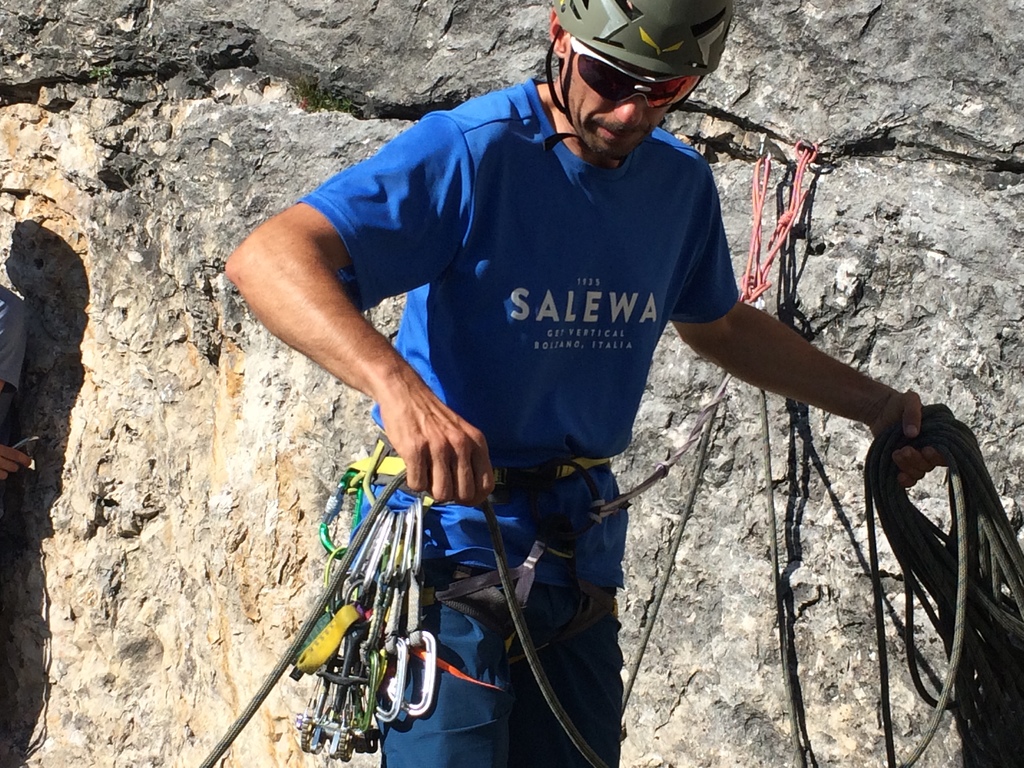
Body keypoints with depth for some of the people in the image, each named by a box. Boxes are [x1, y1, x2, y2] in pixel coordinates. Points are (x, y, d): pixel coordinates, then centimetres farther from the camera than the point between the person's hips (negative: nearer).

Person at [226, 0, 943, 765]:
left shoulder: (681, 182, 5)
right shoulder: (469, 151, -17)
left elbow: (723, 325, 25)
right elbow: (267, 257, -29)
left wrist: (876, 404, 21)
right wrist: (396, 383, -45)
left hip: (579, 550, 6)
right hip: (452, 538, -6)